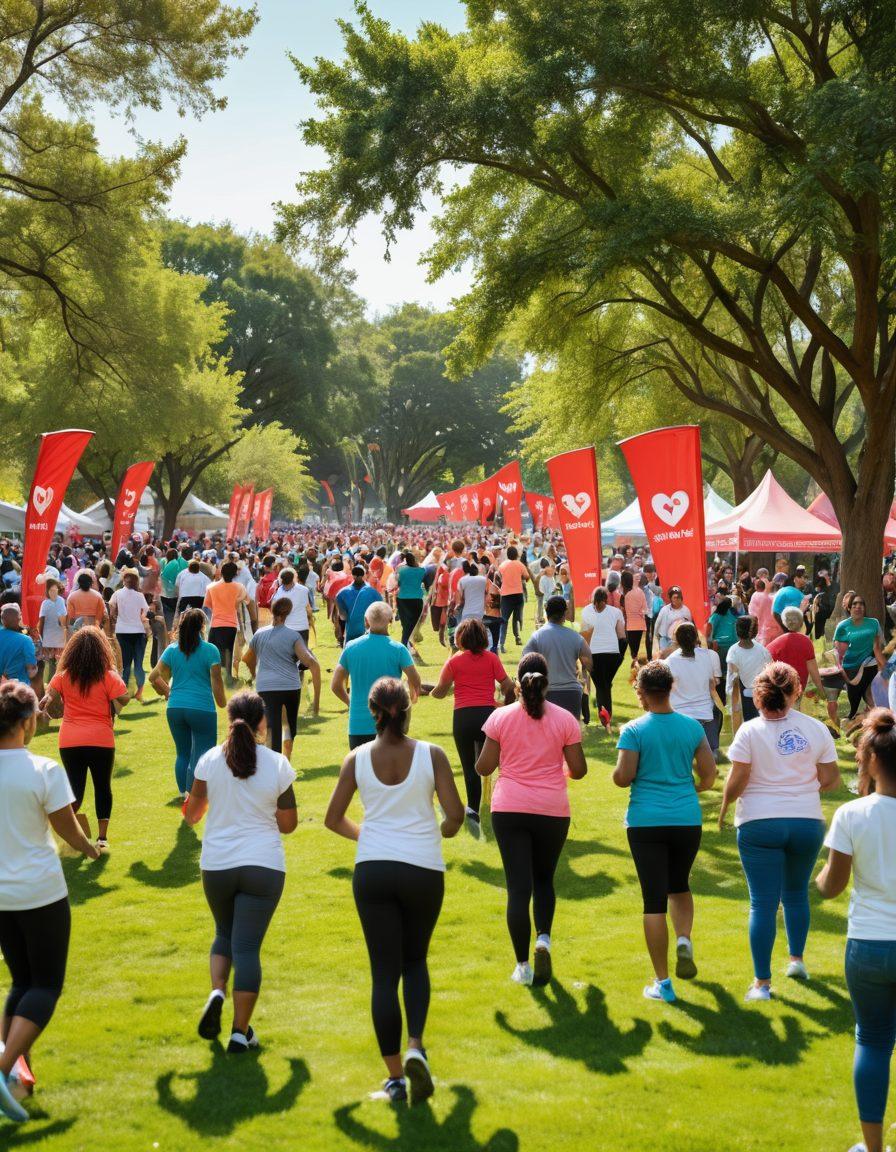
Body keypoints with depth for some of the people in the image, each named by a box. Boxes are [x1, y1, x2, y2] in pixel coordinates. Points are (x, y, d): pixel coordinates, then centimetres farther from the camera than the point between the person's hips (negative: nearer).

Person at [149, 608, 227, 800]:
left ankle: (184, 792, 20)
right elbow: (216, 681, -7)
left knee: (182, 753, 17)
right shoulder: (210, 650, -6)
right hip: (202, 709, -4)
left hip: (175, 709, 5)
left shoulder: (172, 649, 7)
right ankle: (193, 793, -12)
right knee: (200, 755, 0)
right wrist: (222, 702, 8)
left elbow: (154, 677, 9)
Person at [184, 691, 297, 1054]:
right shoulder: (277, 765, -6)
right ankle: (241, 1031, 1)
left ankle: (216, 992, 0)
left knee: (225, 934, 23)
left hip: (216, 865, 2)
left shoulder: (210, 761, -4)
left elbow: (191, 815, 5)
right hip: (263, 866, -2)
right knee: (248, 946, 1)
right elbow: (288, 825, 2)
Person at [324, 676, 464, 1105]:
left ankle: (394, 1076, 7)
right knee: (415, 962, 20)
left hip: (372, 870, 0)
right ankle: (415, 1047, -1)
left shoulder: (358, 759, -1)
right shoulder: (431, 755, -5)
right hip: (423, 869, 0)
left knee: (384, 972, 6)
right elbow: (455, 816, -6)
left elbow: (333, 819, 6)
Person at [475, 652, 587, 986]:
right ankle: (543, 939, -2)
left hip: (509, 809, -1)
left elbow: (484, 767, -3)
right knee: (544, 880, 20)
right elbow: (578, 769, -1)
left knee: (518, 887, 2)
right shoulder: (564, 720, -3)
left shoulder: (501, 717, -4)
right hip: (552, 811, 1)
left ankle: (523, 965, 3)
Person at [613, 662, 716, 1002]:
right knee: (680, 886, 26)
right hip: (688, 820, 3)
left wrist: (617, 775, 9)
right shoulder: (692, 727, 1)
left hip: (646, 822, -3)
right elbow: (709, 774, 2)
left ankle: (662, 982, 5)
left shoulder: (634, 730, -8)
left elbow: (623, 776, -14)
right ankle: (684, 941, 0)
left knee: (654, 900, 2)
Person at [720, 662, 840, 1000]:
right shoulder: (816, 729, -3)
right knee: (796, 893, 25)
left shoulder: (749, 731, -10)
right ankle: (797, 959, 31)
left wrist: (725, 807, 7)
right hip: (807, 822, 3)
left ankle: (762, 983, 1)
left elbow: (736, 782, -12)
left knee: (763, 903, 1)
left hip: (759, 824, -3)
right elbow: (830, 779, 0)